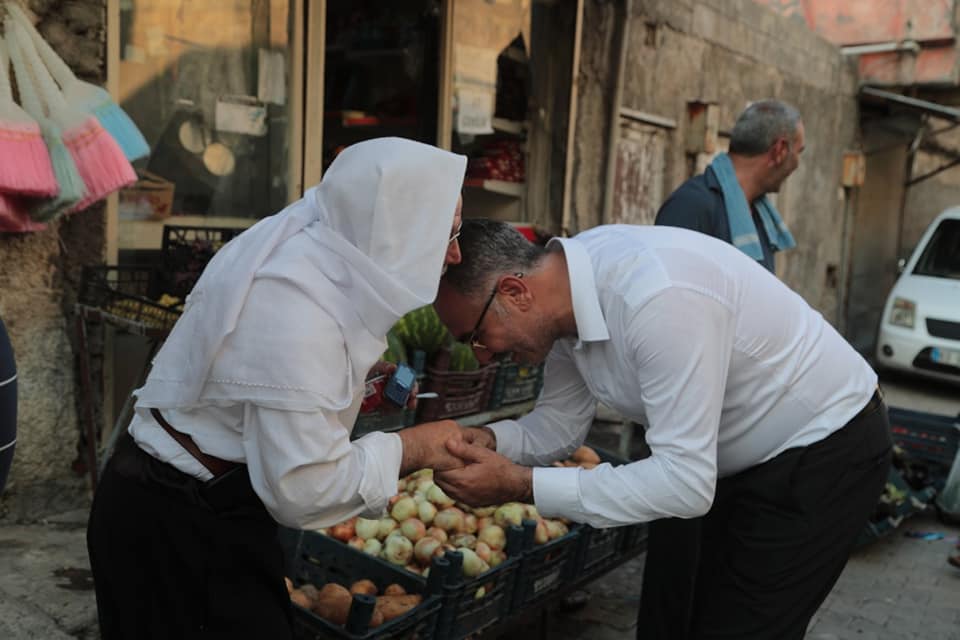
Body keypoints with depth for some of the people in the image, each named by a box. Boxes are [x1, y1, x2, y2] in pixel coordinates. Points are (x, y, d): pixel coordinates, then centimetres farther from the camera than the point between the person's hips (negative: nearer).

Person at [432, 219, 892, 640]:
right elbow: (559, 427, 1)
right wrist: (489, 441, -19)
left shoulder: (658, 296, -36)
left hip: (826, 450, -8)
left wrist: (521, 485, -33)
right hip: (749, 458, 8)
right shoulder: (567, 288, -9)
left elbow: (685, 482, -34)